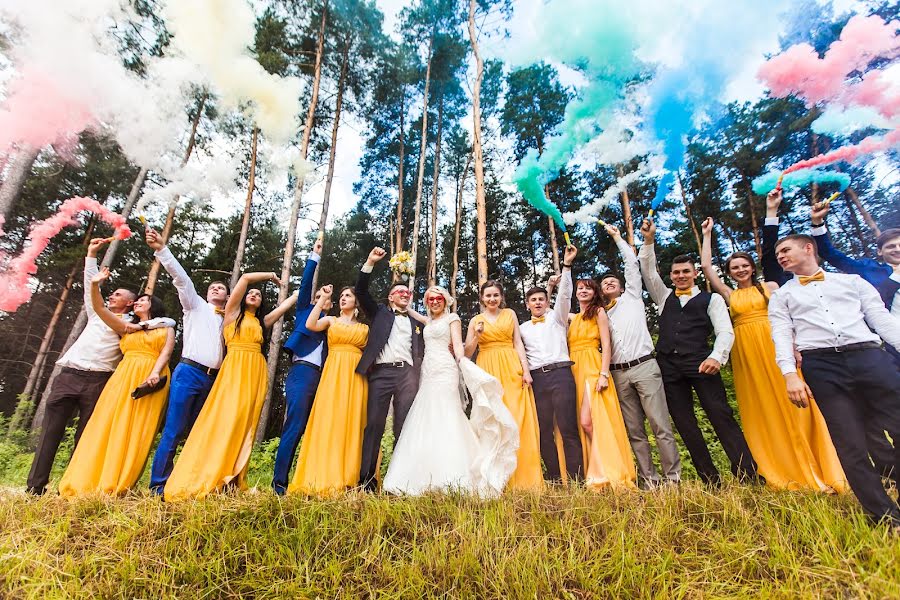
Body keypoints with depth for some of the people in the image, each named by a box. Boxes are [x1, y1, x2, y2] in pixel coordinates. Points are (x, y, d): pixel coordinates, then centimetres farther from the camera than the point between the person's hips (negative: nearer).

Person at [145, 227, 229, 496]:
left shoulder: (229, 321, 21)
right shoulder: (196, 306, 13)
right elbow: (181, 278, 1)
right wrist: (161, 249, -9)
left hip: (213, 379, 4)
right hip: (189, 373, -3)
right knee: (173, 431, -7)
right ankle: (159, 486, 0)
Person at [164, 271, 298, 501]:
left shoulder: (262, 322, 23)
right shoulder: (233, 312, 13)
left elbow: (286, 303, 29)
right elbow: (245, 277, 7)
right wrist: (270, 275, 20)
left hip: (256, 374, 4)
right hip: (234, 370, -4)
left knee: (246, 425, -2)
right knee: (226, 420, -13)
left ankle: (232, 480, -2)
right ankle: (201, 480, -9)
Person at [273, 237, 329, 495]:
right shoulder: (306, 311, 16)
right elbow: (305, 284, 4)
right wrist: (314, 256, 4)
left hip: (323, 378, 5)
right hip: (302, 373, -5)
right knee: (294, 427, -13)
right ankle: (279, 482, -8)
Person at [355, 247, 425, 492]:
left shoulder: (417, 322, 25)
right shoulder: (380, 313, 19)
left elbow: (421, 351, 21)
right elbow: (361, 292, 9)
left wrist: (420, 377, 6)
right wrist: (370, 263, 2)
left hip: (408, 374, 2)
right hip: (381, 372, -2)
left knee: (404, 427, -1)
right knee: (374, 425, -6)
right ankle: (367, 480, -2)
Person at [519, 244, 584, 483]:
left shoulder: (557, 318, 14)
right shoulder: (522, 328, 20)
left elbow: (564, 295, 1)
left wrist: (566, 265, -7)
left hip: (560, 374, -2)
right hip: (537, 378, 3)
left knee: (568, 427, -7)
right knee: (543, 430, 3)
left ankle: (576, 477, -2)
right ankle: (554, 477, 12)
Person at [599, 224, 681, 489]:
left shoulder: (632, 297, 15)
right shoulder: (601, 314, 21)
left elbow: (632, 263, 12)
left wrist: (616, 236, 20)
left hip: (644, 367, -3)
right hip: (619, 374, 3)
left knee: (660, 426, -5)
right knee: (634, 431, 2)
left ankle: (673, 477, 0)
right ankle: (649, 479, 7)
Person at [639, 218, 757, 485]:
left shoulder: (712, 299, 11)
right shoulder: (664, 297, 20)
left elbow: (725, 331, 0)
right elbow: (648, 271, 14)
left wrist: (716, 356, -18)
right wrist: (648, 240, 4)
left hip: (700, 364, -3)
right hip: (669, 367, 3)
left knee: (721, 416, -10)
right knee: (684, 424, 3)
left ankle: (747, 474, -4)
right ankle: (710, 479, 11)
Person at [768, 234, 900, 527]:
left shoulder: (852, 281, 21)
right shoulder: (781, 296, 17)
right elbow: (782, 336, 5)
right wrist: (790, 374, -9)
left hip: (869, 356, 1)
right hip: (820, 365, -1)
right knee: (850, 447, -4)